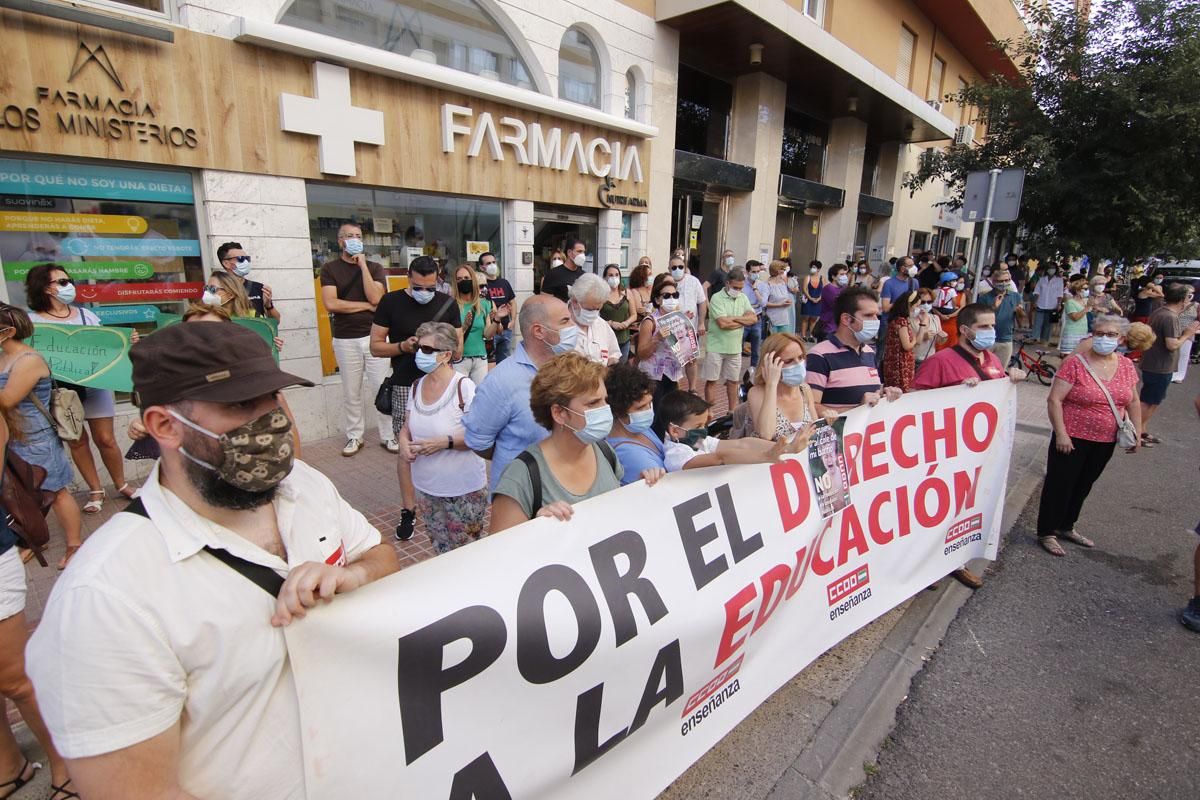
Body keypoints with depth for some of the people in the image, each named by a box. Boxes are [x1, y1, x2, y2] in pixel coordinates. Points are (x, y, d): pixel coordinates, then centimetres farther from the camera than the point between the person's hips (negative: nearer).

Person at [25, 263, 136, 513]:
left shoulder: (86, 315, 4)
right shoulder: (32, 321, -3)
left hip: (94, 386, 1)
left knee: (105, 438, 3)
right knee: (76, 441, 8)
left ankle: (122, 485, 18)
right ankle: (95, 490, 20)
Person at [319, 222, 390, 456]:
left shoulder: (374, 267, 7)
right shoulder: (329, 269, 3)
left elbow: (376, 298, -10)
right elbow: (330, 304, -10)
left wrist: (363, 265, -10)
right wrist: (366, 306, -8)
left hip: (374, 335, 1)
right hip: (345, 339, 0)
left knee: (380, 388, 2)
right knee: (351, 391, 7)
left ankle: (388, 435, 13)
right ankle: (354, 436, 21)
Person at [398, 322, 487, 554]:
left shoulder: (464, 387, -17)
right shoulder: (417, 386, 5)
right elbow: (407, 426, 14)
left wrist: (446, 442, -26)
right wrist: (404, 441, -7)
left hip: (463, 490, -6)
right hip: (426, 487, 6)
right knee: (441, 550, 21)